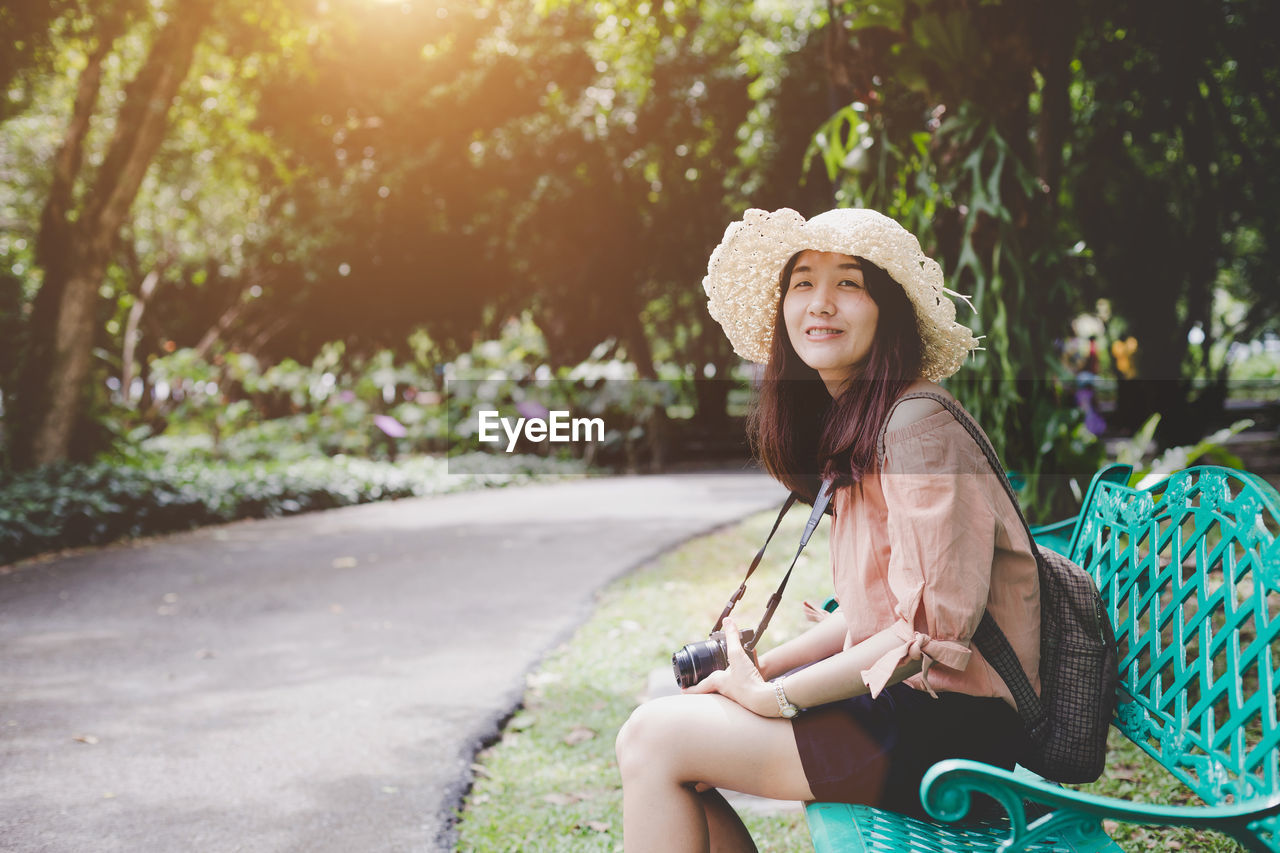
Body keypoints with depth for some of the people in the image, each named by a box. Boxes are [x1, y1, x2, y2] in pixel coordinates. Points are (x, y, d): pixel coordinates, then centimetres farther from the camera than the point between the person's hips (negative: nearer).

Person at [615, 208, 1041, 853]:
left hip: (950, 724, -9)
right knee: (673, 718, 4)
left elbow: (934, 632, -20)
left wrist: (775, 697, -15)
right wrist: (758, 667, 5)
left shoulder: (919, 426, -17)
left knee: (654, 738, -13)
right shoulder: (853, 426, 13)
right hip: (894, 697, 9)